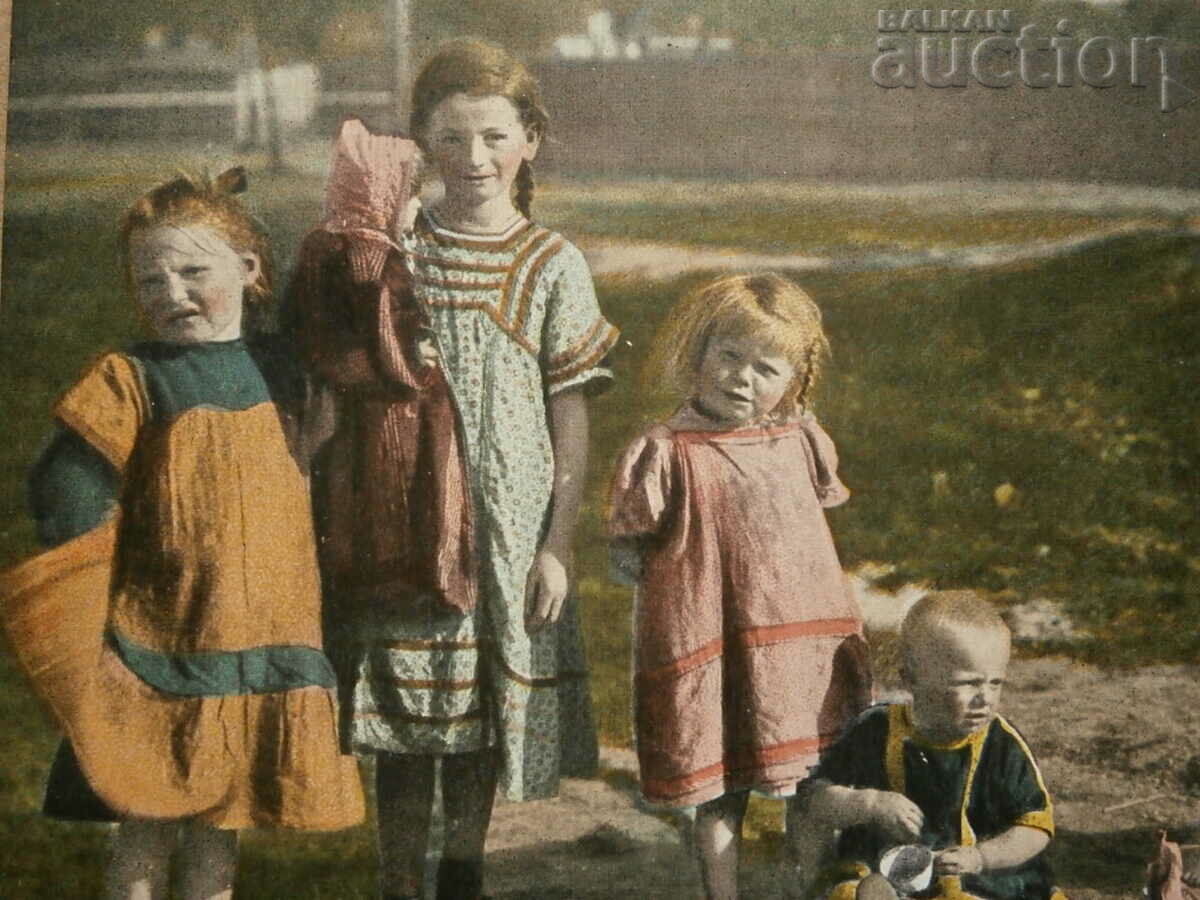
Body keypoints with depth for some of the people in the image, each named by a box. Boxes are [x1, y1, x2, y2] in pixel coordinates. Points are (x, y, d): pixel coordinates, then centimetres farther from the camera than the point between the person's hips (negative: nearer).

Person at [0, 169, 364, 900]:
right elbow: (67, 501, -12)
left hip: (265, 648, 4)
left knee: (220, 828, 12)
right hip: (158, 653, -4)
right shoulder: (130, 383, -8)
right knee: (145, 833, 3)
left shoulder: (278, 373, 6)